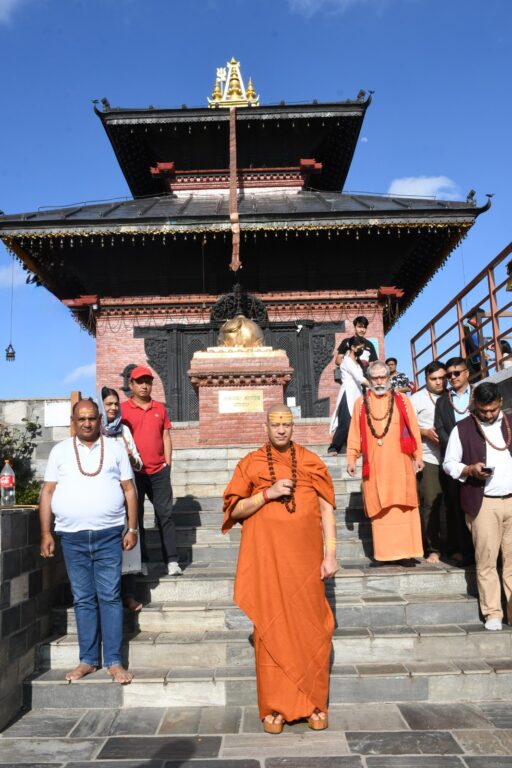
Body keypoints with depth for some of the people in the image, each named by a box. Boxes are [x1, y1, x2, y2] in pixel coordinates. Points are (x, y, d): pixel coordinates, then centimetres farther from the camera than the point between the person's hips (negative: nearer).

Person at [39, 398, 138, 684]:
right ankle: (88, 660, 19)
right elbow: (48, 492, 7)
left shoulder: (115, 449, 5)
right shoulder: (60, 451, 7)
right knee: (83, 600, 9)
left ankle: (114, 661, 9)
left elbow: (129, 490, 6)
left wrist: (133, 529, 0)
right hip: (72, 537, 1)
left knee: (110, 597, 1)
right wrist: (46, 533, 0)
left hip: (109, 535, -1)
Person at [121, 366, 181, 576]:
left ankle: (172, 561, 5)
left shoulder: (160, 408, 10)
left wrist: (167, 464, 5)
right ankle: (141, 562, 15)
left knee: (165, 514, 1)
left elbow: (166, 437, 11)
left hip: (159, 471, 2)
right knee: (136, 516, 6)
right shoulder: (123, 409, 1)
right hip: (134, 471, -2)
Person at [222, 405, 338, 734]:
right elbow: (234, 510, 1)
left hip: (305, 559, 1)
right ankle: (275, 706, 18)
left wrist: (331, 554, 0)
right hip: (266, 559, 0)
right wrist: (267, 493, -13)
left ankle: (315, 703, 21)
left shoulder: (311, 462, 6)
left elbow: (327, 510, 6)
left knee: (312, 628, 5)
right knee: (271, 628, 4)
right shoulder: (251, 463, 4)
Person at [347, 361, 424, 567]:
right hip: (374, 465, 1)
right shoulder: (361, 403, 9)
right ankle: (384, 552, 7)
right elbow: (355, 433, 7)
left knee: (402, 507, -2)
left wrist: (417, 456, 1)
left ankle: (405, 551, 3)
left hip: (399, 463, 0)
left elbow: (413, 429, 6)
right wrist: (351, 459, 1)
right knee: (379, 508, 1)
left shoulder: (401, 400, 8)